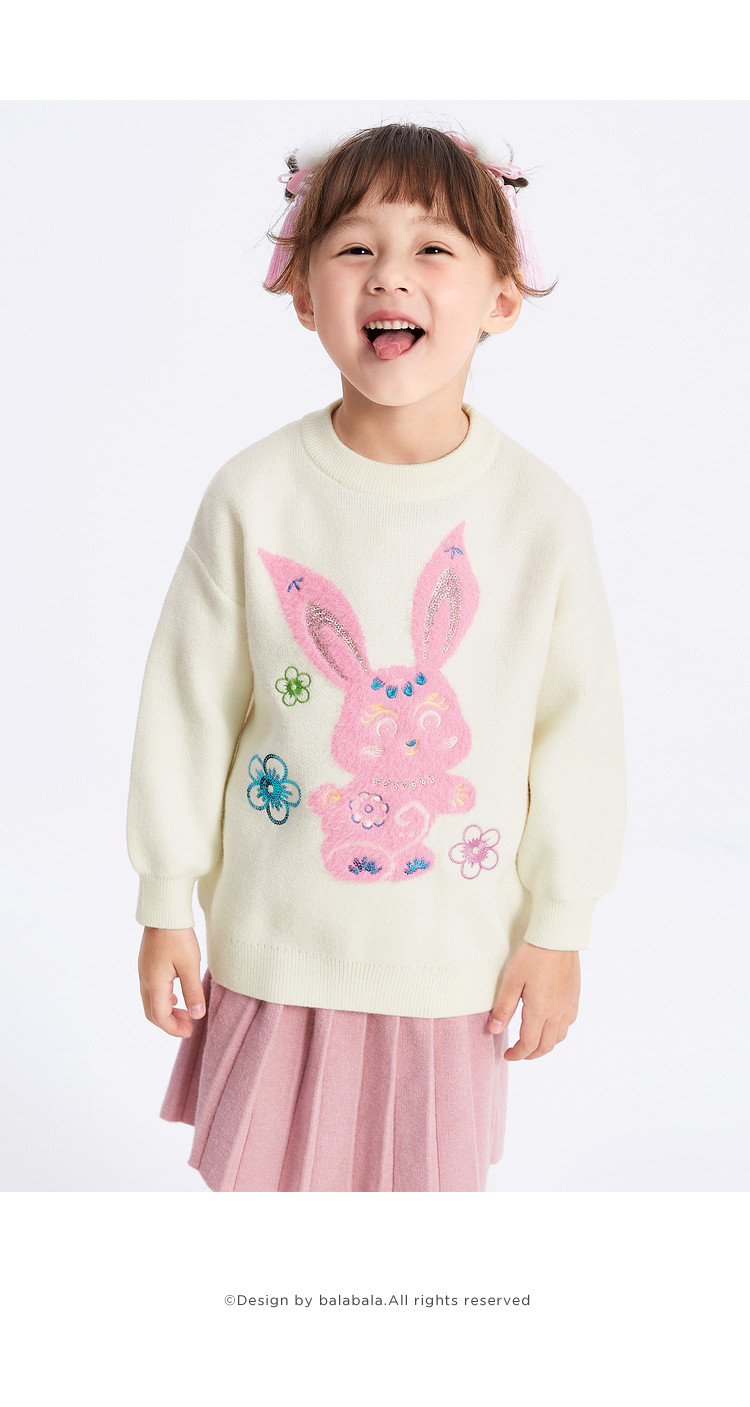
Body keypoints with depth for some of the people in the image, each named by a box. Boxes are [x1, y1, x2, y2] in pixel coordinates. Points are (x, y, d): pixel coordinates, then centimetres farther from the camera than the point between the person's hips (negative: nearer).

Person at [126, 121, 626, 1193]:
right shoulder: (253, 498, -11)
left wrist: (560, 927, 2)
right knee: (255, 1175, 15)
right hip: (275, 942, 0)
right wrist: (167, 903, 1)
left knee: (431, 1179, 16)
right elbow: (188, 707, -3)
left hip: (453, 951, 0)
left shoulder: (542, 513, -10)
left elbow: (580, 728, -2)